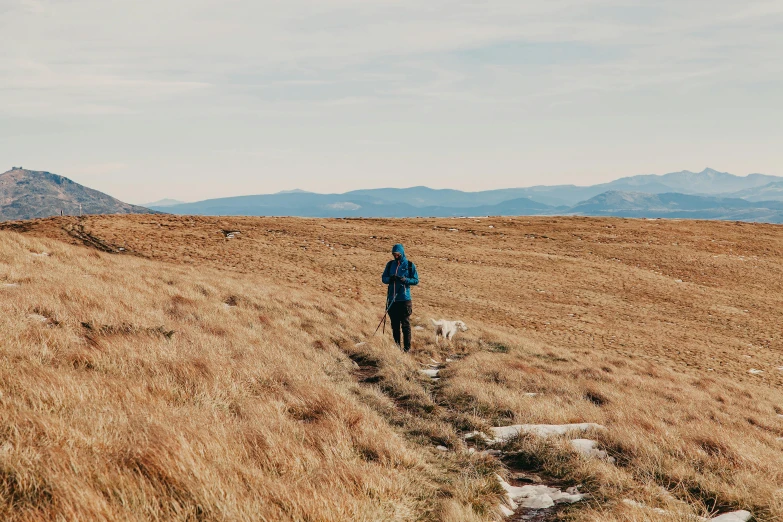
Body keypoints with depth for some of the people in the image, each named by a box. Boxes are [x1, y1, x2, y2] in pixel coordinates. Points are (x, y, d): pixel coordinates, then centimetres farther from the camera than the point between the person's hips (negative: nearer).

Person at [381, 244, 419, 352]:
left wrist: (405, 280, -18)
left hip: (404, 299, -3)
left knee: (405, 324, -3)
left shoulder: (410, 265, 0)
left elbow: (416, 280, 0)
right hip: (392, 298, 3)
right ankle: (396, 346, 15)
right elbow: (383, 278, 11)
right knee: (394, 324, 7)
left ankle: (407, 347, 0)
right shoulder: (390, 264, 10)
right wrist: (390, 279, -12)